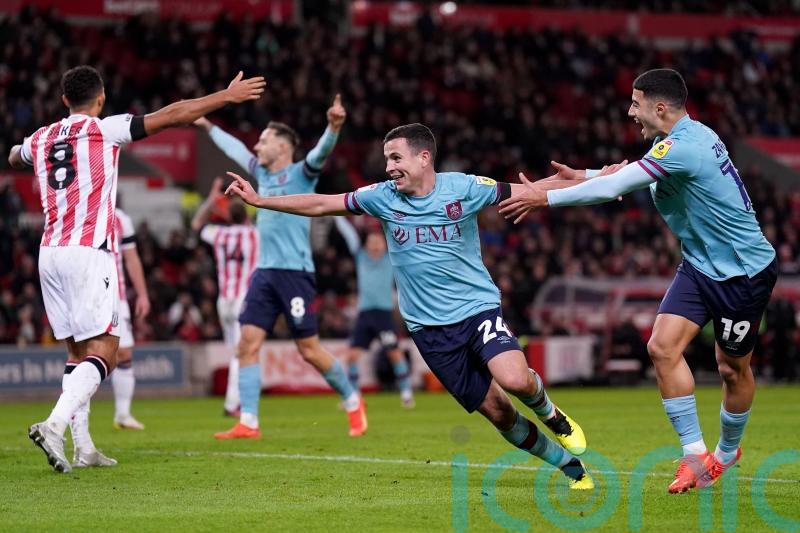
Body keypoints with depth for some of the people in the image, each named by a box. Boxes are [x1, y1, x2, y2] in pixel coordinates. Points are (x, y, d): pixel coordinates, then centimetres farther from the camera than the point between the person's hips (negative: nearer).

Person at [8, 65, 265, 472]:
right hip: (88, 252, -6)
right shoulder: (104, 129, -2)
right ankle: (55, 424, -27)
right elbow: (172, 116, -4)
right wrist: (228, 95, 4)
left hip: (50, 253, 6)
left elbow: (14, 159, 40)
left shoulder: (40, 139, 15)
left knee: (78, 353, 12)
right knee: (103, 352, -8)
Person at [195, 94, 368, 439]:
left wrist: (334, 127, -42)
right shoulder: (262, 173, 17)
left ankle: (353, 402, 19)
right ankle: (248, 423, -5)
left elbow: (321, 152, -23)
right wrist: (207, 126, 43)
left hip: (294, 272, -7)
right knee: (247, 344, -5)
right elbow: (234, 149, 33)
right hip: (264, 272, 7)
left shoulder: (301, 174, -3)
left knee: (309, 350, -2)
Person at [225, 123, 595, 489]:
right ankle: (572, 467, 16)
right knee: (496, 411, -2)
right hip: (429, 328, 2)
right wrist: (258, 200, 3)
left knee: (515, 380, -29)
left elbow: (524, 193, 1)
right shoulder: (382, 197, 1)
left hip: (478, 308, -2)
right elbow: (320, 205, 6)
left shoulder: (464, 188, -5)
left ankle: (550, 415, 7)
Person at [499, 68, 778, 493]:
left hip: (744, 273, -9)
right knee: (663, 347, -9)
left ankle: (727, 452, 30)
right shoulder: (688, 136, 4)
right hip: (700, 266, 9)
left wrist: (546, 197, -17)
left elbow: (613, 188, -27)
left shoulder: (683, 146, -26)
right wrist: (583, 177, 6)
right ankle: (695, 454, -5)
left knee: (732, 368, 7)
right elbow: (630, 178, 21)